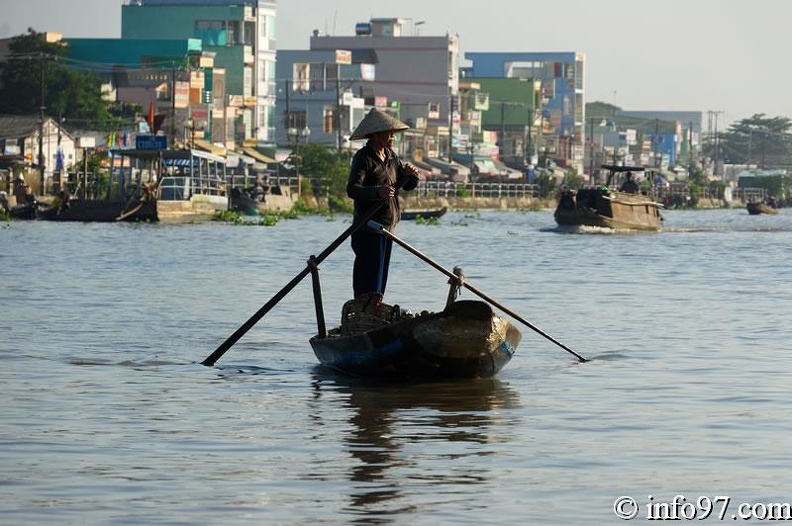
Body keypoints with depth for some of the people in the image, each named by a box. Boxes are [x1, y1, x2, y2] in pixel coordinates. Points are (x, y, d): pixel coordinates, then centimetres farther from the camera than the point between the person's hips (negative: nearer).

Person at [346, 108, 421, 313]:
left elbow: (407, 186, 16)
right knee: (369, 272, -10)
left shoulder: (391, 157, 14)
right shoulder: (363, 157, -11)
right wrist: (378, 191, -38)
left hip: (388, 225, 8)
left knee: (382, 271, 10)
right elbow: (352, 189, -23)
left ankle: (376, 309, 14)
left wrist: (411, 174, -7)